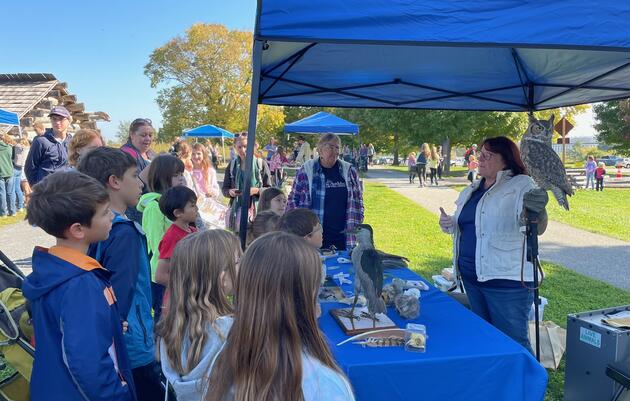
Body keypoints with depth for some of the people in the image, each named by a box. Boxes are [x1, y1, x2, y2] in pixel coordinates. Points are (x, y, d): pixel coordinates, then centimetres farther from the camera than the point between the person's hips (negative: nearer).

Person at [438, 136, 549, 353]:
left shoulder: (521, 185, -10)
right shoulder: (472, 190, 11)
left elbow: (539, 229, -20)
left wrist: (538, 210, -42)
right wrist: (448, 225, 1)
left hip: (507, 280, -7)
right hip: (471, 278, 8)